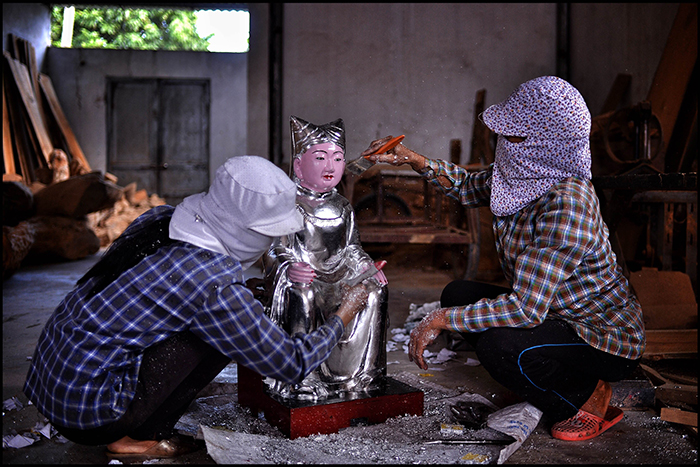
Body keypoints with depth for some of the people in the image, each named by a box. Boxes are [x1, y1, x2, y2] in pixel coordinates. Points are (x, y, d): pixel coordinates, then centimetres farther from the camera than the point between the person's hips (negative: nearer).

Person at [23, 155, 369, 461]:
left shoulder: (161, 218, -1)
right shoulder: (216, 288, -23)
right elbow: (292, 364, -11)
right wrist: (341, 319, 5)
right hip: (86, 415, -8)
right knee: (219, 334, -10)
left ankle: (138, 428, 14)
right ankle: (136, 438, 1)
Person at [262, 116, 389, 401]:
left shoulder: (342, 208, 15)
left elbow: (351, 249, 20)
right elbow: (274, 252, -9)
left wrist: (368, 267, 0)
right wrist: (288, 269, -31)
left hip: (337, 279, 5)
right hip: (304, 278, -5)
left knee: (373, 290, -19)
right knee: (300, 295, -38)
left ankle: (354, 375, -9)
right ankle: (302, 380, -26)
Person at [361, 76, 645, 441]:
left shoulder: (566, 205, -33)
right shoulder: (525, 173, -7)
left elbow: (525, 308, -35)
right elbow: (469, 187, 15)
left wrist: (442, 320, -28)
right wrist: (412, 160, 1)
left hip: (608, 341, -9)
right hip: (552, 312, 9)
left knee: (495, 344, -30)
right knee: (458, 294, 3)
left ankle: (590, 397, -1)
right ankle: (546, 387, 11)